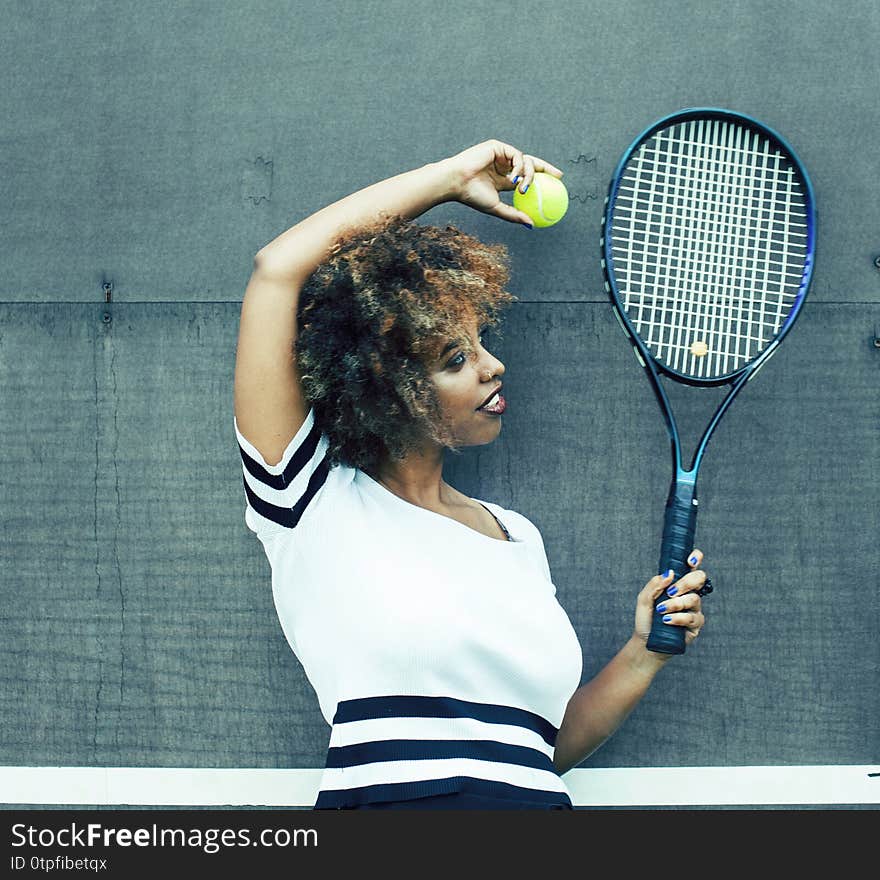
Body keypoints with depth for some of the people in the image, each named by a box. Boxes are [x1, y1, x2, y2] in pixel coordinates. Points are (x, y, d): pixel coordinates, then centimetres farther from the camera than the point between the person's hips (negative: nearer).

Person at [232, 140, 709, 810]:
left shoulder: (519, 535, 20)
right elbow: (277, 268, -4)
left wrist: (643, 656, 3)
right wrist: (453, 177, 5)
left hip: (539, 803, 5)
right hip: (386, 798, -4)